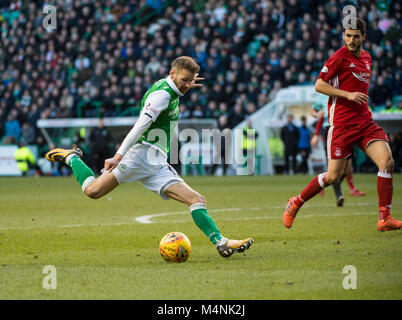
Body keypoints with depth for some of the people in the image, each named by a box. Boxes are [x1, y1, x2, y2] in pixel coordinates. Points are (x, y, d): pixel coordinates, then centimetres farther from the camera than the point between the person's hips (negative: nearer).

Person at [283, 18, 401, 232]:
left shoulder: (366, 58, 15)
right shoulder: (339, 57, -7)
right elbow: (319, 86, -9)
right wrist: (348, 95, -16)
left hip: (364, 121, 6)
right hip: (342, 123, -6)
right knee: (333, 176, -4)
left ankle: (384, 218, -11)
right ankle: (295, 203, 19)